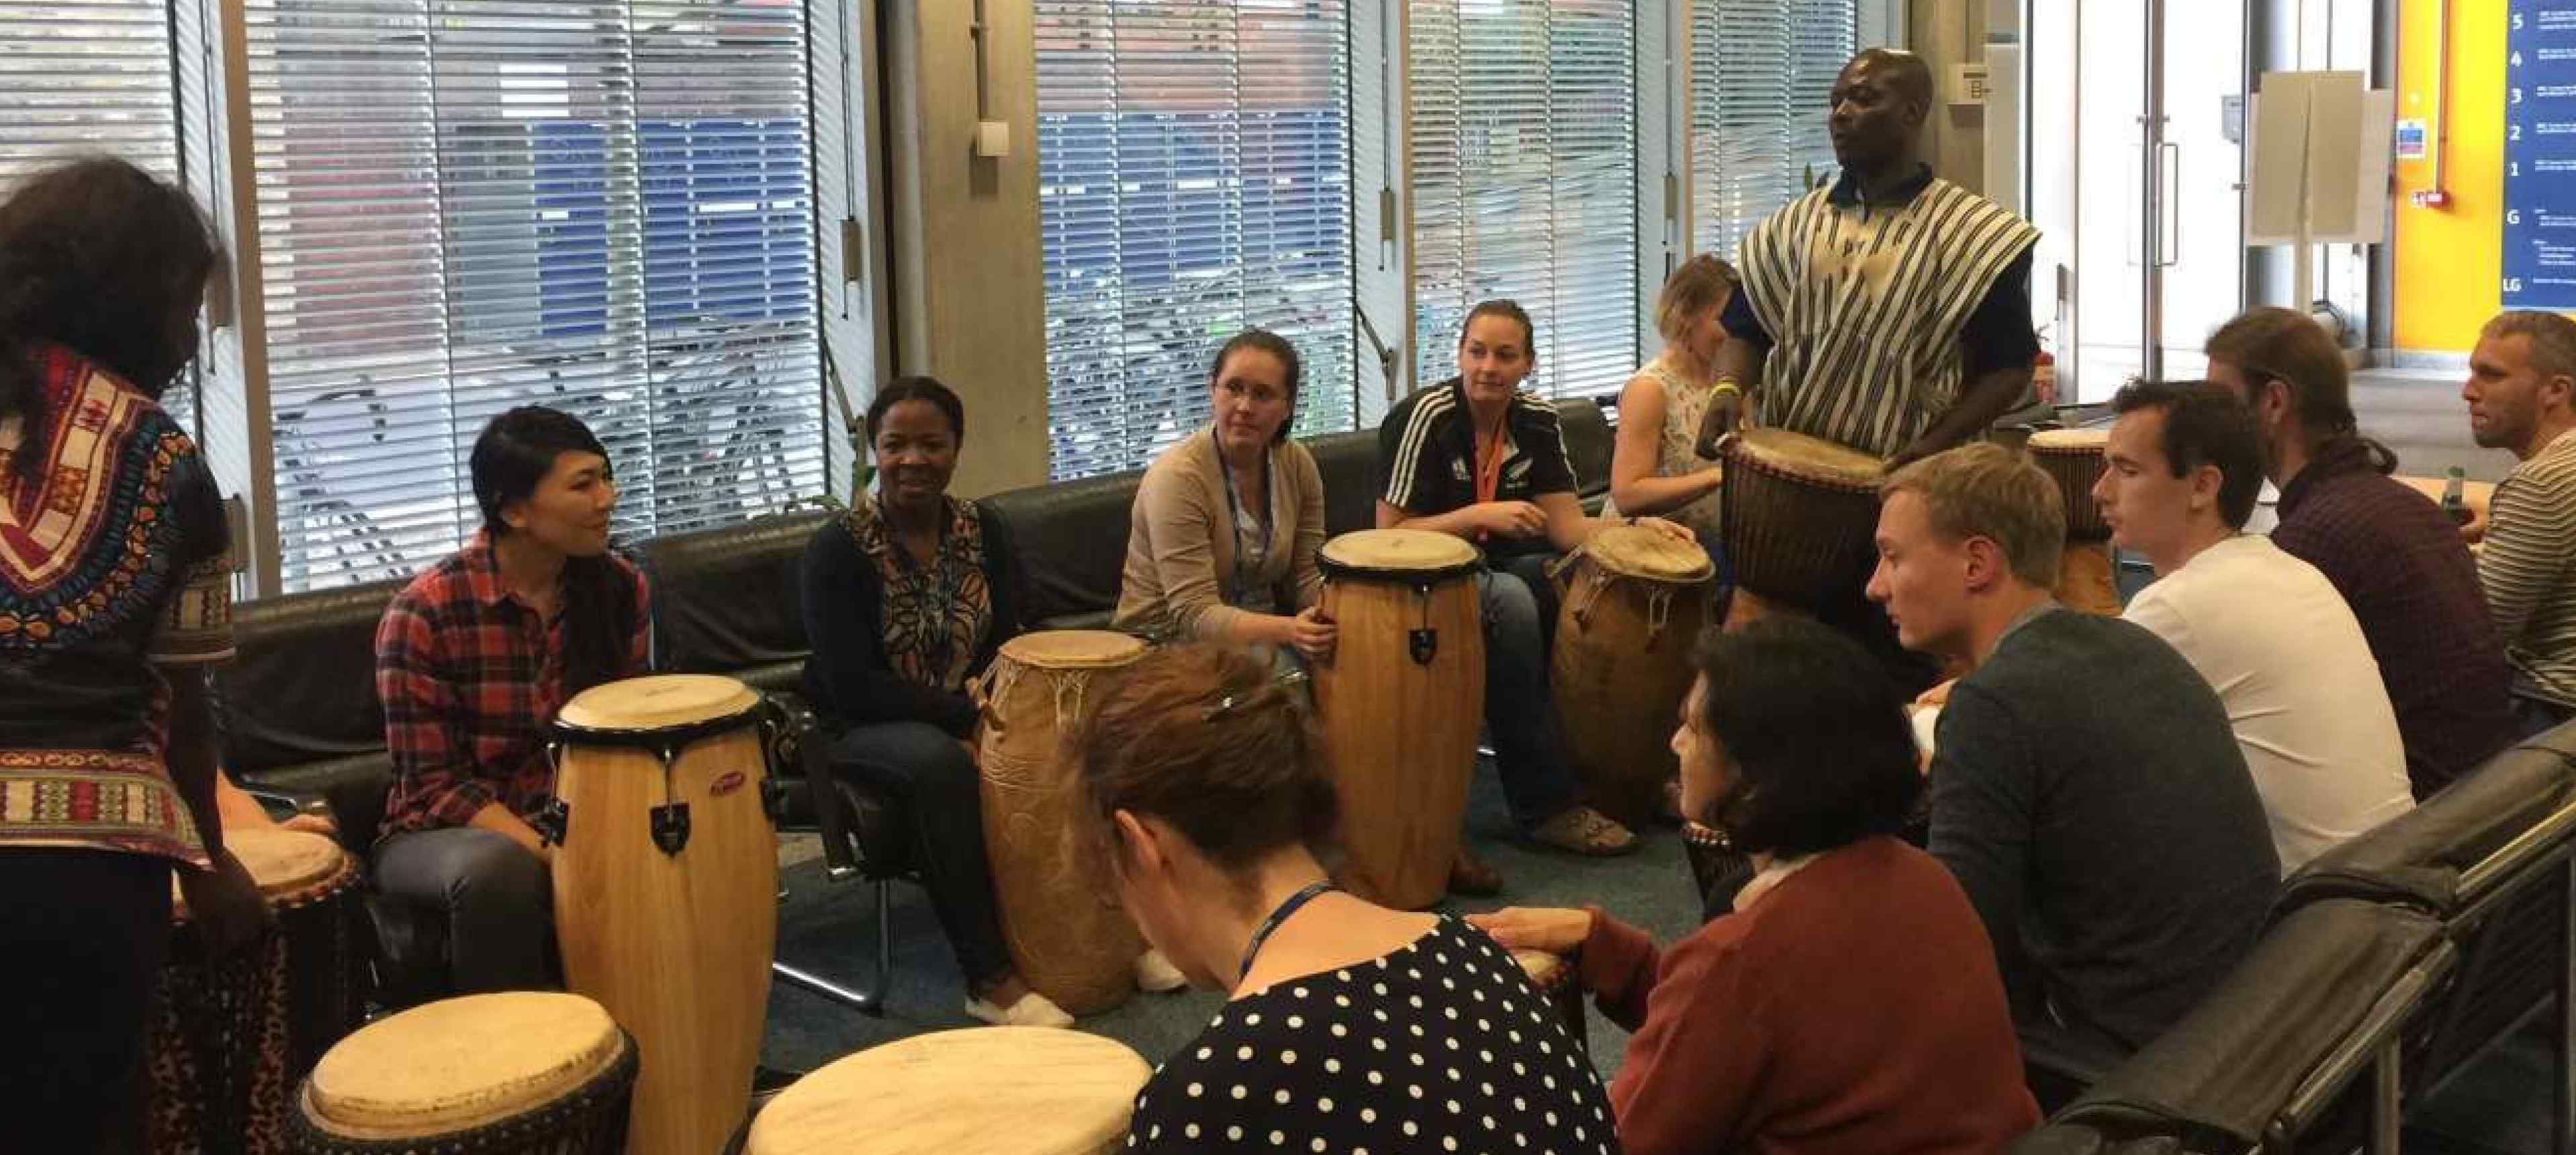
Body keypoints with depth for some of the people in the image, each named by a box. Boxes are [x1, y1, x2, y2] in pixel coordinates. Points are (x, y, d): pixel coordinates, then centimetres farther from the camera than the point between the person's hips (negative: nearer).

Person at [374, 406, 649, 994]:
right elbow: (438, 787, -15)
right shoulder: (424, 613, -18)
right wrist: (555, 855, -27)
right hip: (446, 834, -4)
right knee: (499, 870, -37)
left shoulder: (619, 588, -3)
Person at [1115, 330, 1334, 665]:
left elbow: (1309, 578, 2)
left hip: (1259, 633, 7)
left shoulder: (1298, 464, 1)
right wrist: (1286, 631, -41)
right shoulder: (1178, 476, -20)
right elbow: (1195, 615, -25)